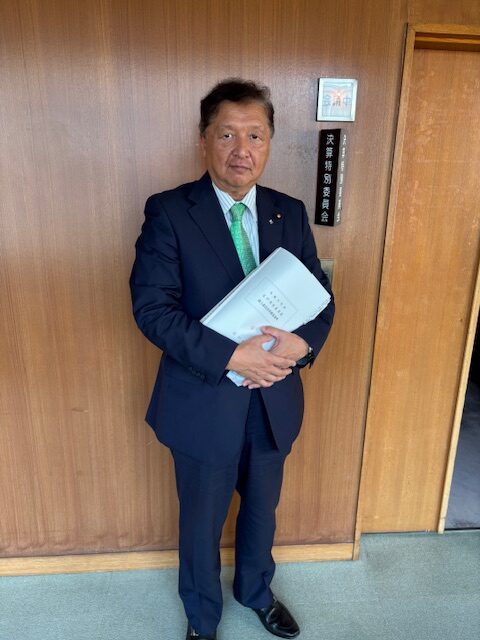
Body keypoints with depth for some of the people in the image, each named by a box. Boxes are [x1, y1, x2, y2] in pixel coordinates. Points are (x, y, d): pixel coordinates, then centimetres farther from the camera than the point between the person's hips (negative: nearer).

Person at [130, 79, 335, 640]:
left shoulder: (290, 213, 1)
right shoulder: (168, 212, -12)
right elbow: (151, 306, -19)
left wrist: (303, 342, -19)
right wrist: (231, 356, -27)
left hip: (275, 399, 4)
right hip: (203, 400, -3)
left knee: (262, 508, 26)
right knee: (202, 521, 19)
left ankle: (256, 590, 58)